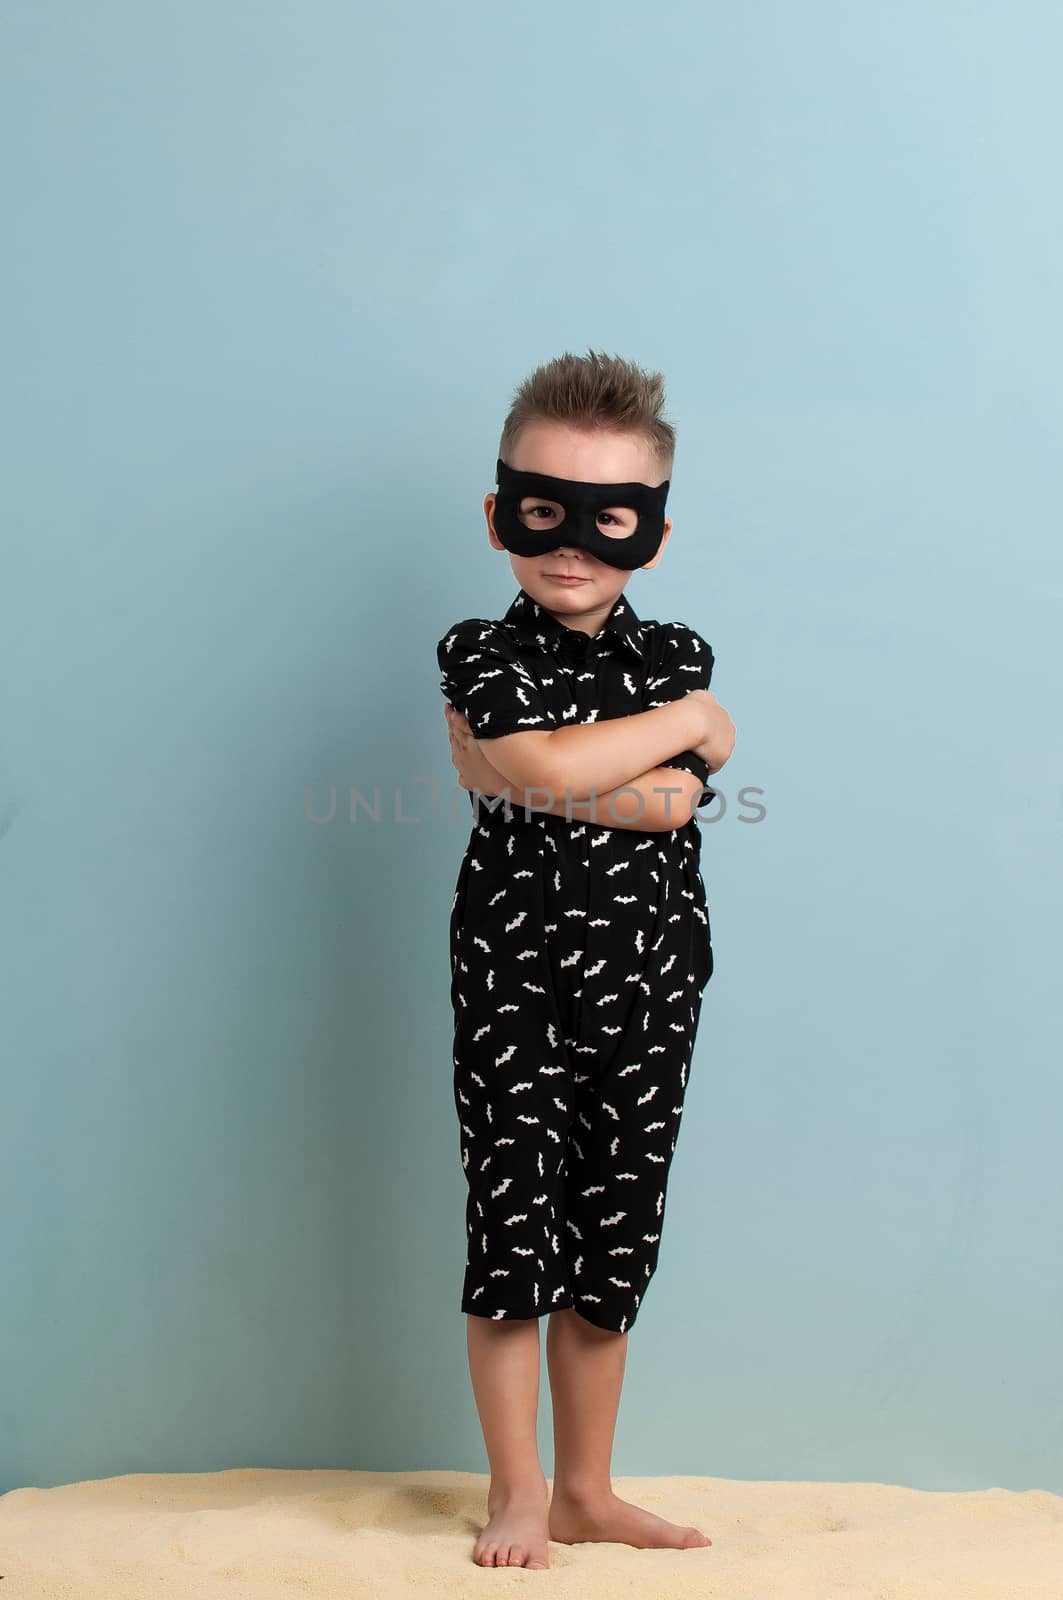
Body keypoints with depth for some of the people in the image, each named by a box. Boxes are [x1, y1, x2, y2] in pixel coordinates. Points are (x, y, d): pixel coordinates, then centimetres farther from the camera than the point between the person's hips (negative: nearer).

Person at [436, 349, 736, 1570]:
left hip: (647, 981, 3)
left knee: (615, 1240, 10)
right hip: (515, 977, -3)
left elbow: (675, 803, -12)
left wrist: (518, 766, -16)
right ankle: (516, 1492, 15)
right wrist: (690, 723, -10)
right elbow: (545, 765, -22)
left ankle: (586, 1490, 24)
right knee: (514, 1226, -1)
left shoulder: (673, 659, 6)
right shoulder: (482, 654, -2)